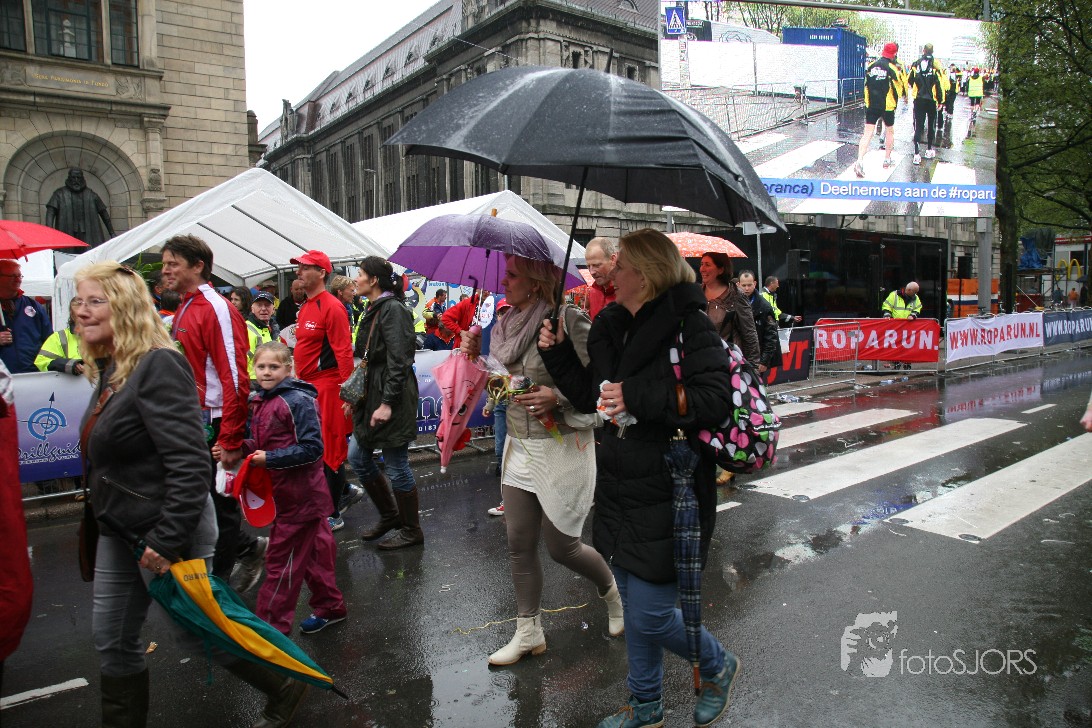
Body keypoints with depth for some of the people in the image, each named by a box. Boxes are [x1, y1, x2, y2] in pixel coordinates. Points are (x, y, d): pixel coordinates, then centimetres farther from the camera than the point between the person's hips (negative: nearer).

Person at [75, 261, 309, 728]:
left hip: (167, 530, -9)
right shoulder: (111, 369, 7)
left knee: (195, 628, 7)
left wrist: (166, 540, -26)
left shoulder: (157, 366, -22)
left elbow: (189, 464, -27)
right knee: (112, 641, 17)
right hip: (120, 530, 9)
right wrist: (103, 519, 20)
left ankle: (284, 689, 28)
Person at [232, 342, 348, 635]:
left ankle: (270, 623, 16)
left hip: (299, 495, -8)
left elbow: (312, 448, -21)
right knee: (313, 553, 19)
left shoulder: (298, 401, -19)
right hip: (283, 492, 8)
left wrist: (270, 458, -21)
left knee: (281, 560, 2)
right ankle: (329, 607, 34)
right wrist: (246, 447, -3)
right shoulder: (260, 401, 7)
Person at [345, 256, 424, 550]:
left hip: (393, 397, -10)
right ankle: (390, 515, 30)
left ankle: (412, 530, 16)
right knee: (357, 457, 15)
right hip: (372, 394, 10)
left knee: (396, 465, 0)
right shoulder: (373, 310, 15)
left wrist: (387, 403, -23)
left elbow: (398, 361, -20)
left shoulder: (392, 309, -14)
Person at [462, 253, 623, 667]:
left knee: (561, 546, 5)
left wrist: (559, 397, -28)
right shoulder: (510, 324, 6)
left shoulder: (568, 320, -16)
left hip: (563, 448, -7)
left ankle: (612, 590, 36)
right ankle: (529, 632, 27)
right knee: (519, 544, 10)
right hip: (519, 446, 7)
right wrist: (476, 357, 2)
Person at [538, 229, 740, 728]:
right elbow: (592, 398, 16)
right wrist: (557, 353, 4)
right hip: (620, 493, 7)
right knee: (634, 608, 20)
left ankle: (718, 666, 32)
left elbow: (717, 399, -24)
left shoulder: (688, 325, -14)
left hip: (669, 497, -7)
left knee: (650, 615, 0)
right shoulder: (610, 327, 8)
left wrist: (638, 397, -26)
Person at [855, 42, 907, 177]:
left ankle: (860, 161, -22)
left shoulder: (870, 66, 2)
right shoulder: (892, 68, -10)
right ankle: (887, 160, 25)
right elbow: (900, 86, -2)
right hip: (887, 106, -2)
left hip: (871, 105, 2)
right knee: (890, 131, 18)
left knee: (868, 133, -4)